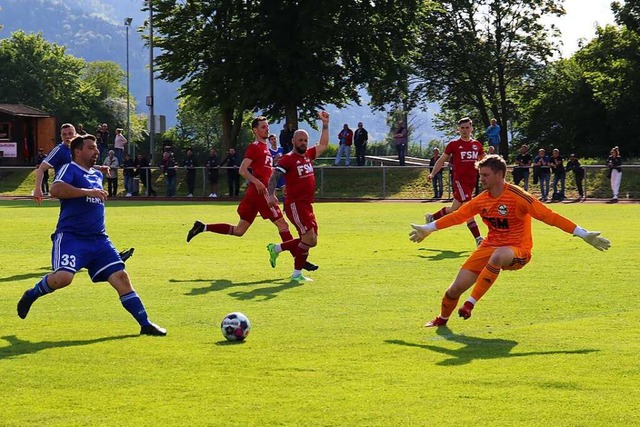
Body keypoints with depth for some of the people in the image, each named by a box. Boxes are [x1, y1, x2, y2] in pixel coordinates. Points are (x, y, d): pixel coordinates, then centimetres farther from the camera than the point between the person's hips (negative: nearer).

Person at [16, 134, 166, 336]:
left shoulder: (97, 175, 20)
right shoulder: (69, 169, -5)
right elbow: (55, 190, -26)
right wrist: (87, 192, -26)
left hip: (99, 240, 7)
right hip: (71, 236, -7)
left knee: (121, 277, -3)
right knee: (63, 277, -26)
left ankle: (145, 323, -1)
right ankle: (31, 295, 4)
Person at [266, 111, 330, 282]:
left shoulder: (308, 155, 13)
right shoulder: (288, 159, -8)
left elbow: (323, 145, 25)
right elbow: (274, 177, -16)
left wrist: (325, 124, 20)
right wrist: (271, 194, -31)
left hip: (307, 205, 8)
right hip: (295, 204, -8)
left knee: (310, 241, 9)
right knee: (309, 238, -15)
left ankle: (276, 248, 21)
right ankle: (297, 273, -6)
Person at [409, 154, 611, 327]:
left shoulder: (517, 197, -17)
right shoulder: (481, 200, 3)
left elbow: (548, 216, -19)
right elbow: (458, 216, 18)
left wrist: (583, 234, -24)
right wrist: (428, 229, 27)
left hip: (517, 250, -6)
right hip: (490, 247, 6)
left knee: (498, 255, -43)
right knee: (456, 287, -3)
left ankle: (471, 303, -31)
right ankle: (442, 318, 29)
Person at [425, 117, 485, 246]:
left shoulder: (477, 145, 11)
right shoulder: (453, 144, -1)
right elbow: (442, 160, 4)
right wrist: (432, 174, -7)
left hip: (472, 181, 5)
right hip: (459, 180, -5)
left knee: (455, 209, 10)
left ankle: (431, 218, 30)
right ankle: (478, 239, -13)